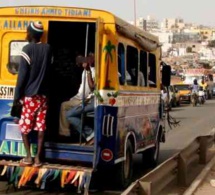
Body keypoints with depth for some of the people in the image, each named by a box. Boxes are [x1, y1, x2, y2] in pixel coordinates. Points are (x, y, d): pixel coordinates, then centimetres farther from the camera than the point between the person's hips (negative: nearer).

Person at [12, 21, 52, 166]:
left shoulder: (28, 49, -12)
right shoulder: (48, 49, 4)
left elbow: (22, 75, -12)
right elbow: (49, 71, 9)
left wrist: (17, 95, -7)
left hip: (29, 95, -5)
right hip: (43, 94, 5)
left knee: (24, 126, 8)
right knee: (41, 127, 6)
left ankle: (29, 157, 9)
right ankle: (38, 158, 10)